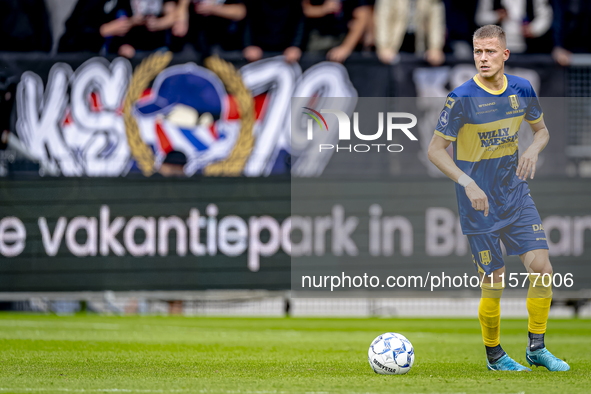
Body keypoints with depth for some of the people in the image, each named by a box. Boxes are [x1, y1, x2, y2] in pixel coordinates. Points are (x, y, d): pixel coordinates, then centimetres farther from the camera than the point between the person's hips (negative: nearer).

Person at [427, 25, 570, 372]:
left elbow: (542, 130, 15)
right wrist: (467, 183, -22)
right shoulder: (462, 98, -14)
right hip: (480, 203, -4)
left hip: (516, 195, 4)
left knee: (542, 267, -6)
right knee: (495, 282, -2)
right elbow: (435, 150, -10)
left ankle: (536, 347, 11)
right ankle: (495, 356, 18)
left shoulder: (522, 89, -1)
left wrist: (533, 150, -8)